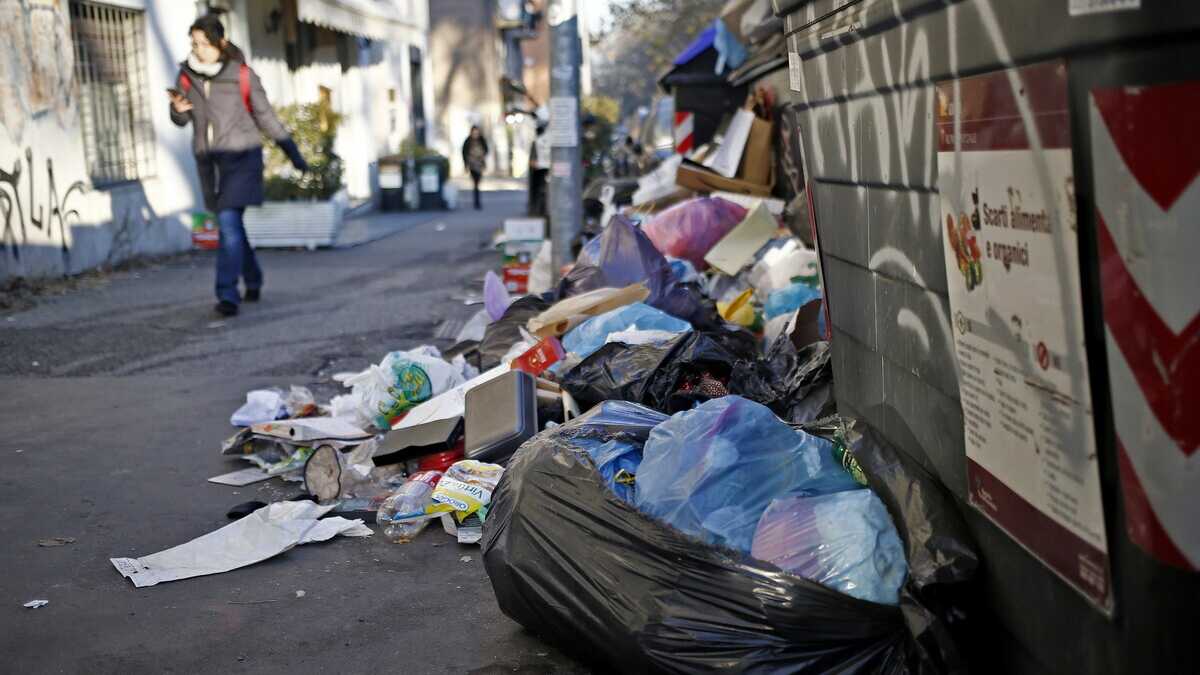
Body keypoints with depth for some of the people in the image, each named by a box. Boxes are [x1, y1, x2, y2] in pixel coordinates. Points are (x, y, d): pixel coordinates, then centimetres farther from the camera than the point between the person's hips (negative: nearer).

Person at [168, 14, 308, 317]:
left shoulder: (242, 75, -8)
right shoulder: (187, 75, 1)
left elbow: (265, 116, 1)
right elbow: (181, 121, 9)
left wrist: (291, 151, 5)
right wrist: (178, 108, -15)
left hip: (241, 157, -4)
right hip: (208, 159, 5)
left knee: (229, 223, -17)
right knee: (230, 225, 14)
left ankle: (227, 295, -18)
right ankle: (252, 281, 34)